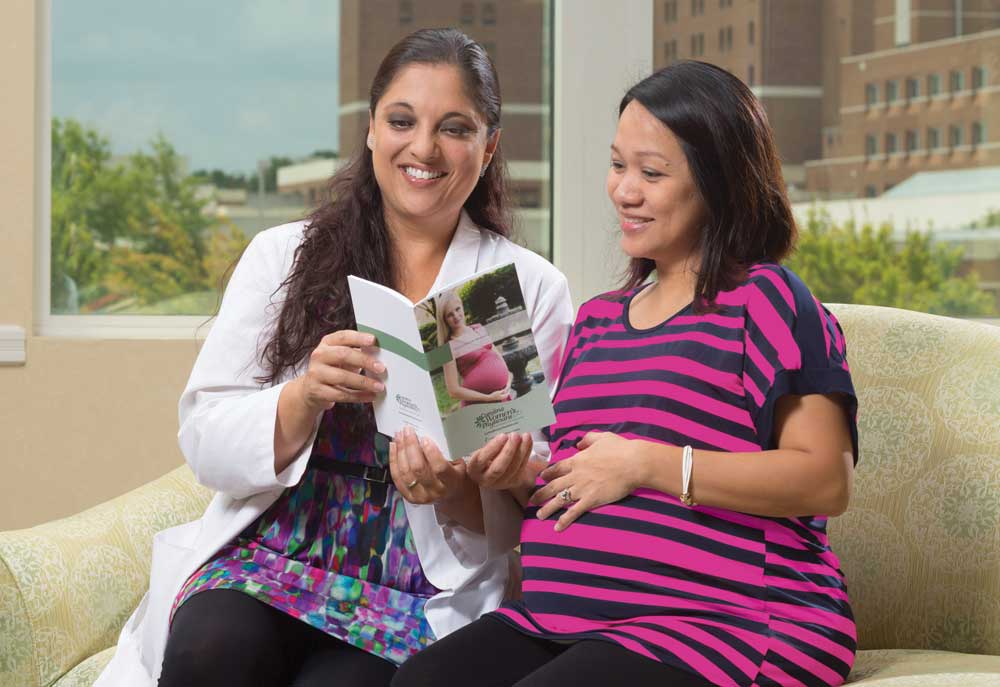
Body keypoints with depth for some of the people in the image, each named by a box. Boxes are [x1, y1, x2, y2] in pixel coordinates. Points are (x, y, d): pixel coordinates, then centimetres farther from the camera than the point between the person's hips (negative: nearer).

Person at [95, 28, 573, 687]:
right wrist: (305, 396, -18)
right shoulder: (282, 255, 10)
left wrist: (455, 492, -18)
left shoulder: (534, 288, 8)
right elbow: (206, 444, 2)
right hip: (272, 553, 1)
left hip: (428, 591, -1)